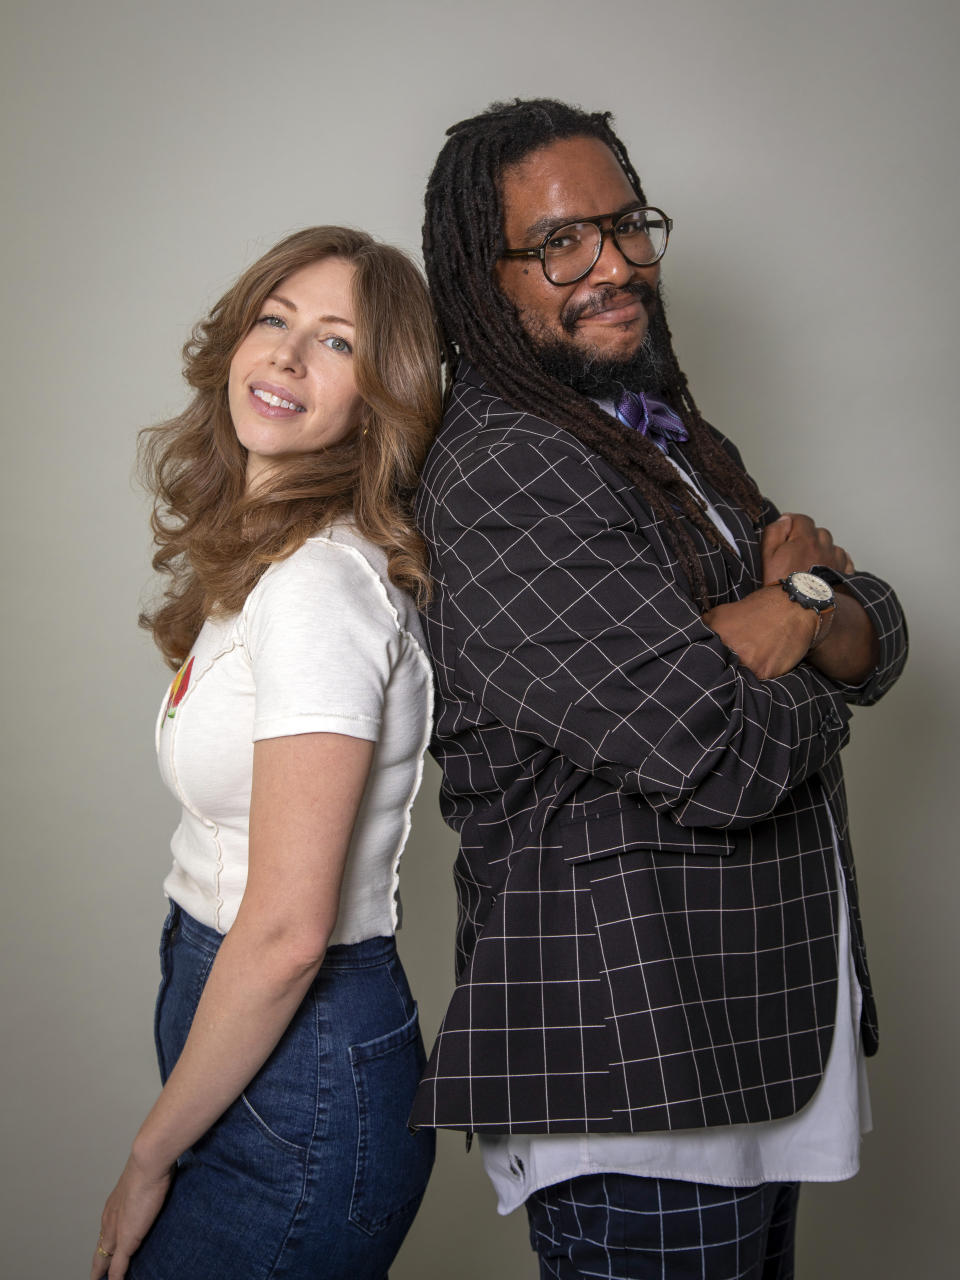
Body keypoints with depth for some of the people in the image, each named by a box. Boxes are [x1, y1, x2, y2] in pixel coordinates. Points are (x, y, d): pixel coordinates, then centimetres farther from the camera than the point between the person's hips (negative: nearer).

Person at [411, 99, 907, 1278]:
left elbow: (882, 638, 9)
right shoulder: (501, 474, -17)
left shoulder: (669, 441, 13)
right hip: (632, 1055, -8)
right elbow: (721, 758, -23)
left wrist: (808, 605, -14)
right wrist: (810, 695, -2)